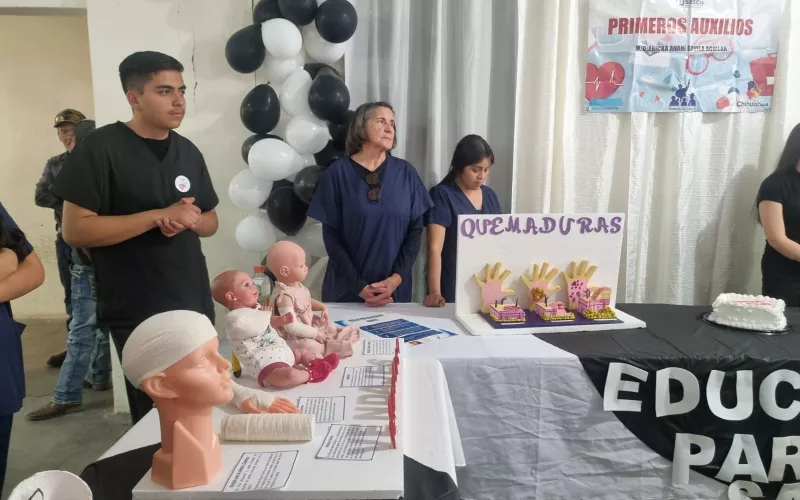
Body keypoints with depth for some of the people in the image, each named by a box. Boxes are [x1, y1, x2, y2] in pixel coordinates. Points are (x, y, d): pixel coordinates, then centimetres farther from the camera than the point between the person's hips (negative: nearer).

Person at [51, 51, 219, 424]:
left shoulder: (188, 152, 8)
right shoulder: (101, 147, -10)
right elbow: (75, 230, -15)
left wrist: (191, 219, -9)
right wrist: (159, 216, -21)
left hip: (194, 306, 6)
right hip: (138, 315, -5)